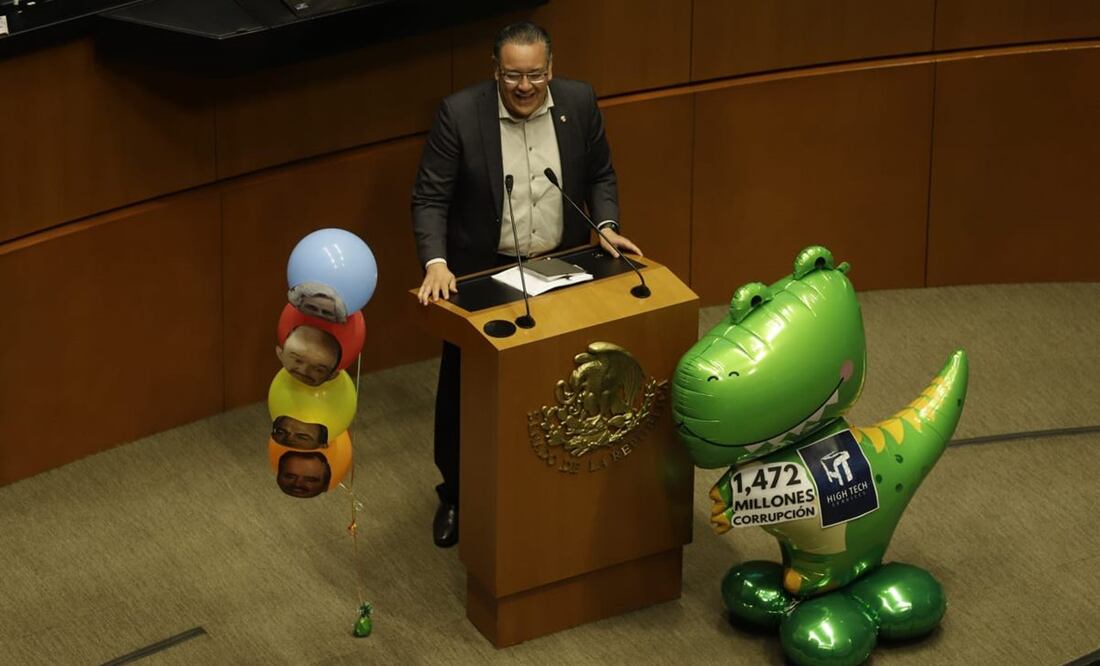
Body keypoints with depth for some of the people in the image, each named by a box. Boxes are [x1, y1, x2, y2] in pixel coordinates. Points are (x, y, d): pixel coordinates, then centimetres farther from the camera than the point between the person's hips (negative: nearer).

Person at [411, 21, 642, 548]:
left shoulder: (579, 102, -9)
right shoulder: (460, 113, -18)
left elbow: (600, 174, 6)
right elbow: (430, 198, -16)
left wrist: (605, 225, -11)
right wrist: (435, 262, -29)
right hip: (482, 273, -2)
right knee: (463, 391, 10)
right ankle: (455, 494, 29)